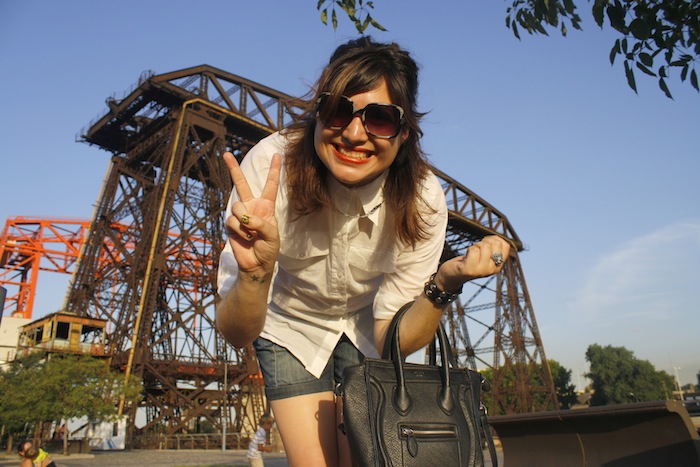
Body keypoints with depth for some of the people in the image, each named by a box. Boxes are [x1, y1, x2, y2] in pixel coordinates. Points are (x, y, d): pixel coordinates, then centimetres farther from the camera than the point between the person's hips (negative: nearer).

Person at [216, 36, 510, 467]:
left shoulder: (423, 199, -26)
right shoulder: (270, 167, -31)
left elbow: (392, 338, -20)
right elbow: (236, 335, -29)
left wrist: (445, 284, -37)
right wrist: (255, 273, -49)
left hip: (364, 330, 1)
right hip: (291, 330, -1)